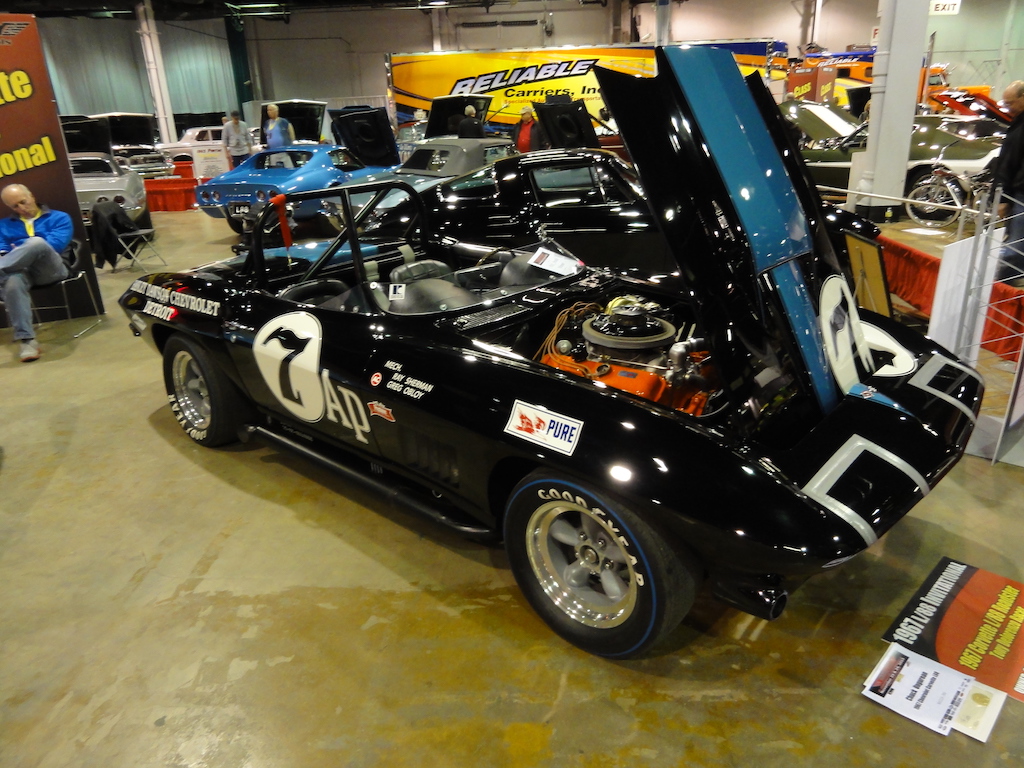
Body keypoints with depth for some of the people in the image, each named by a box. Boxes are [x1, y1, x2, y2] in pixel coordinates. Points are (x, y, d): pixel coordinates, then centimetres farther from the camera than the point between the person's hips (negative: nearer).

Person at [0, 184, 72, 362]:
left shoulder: (59, 218, 16)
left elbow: (55, 244, -1)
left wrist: (18, 250, -2)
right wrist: (21, 253, -14)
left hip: (50, 270, -2)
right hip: (21, 270, 2)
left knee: (37, 242, -35)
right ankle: (26, 340, -41)